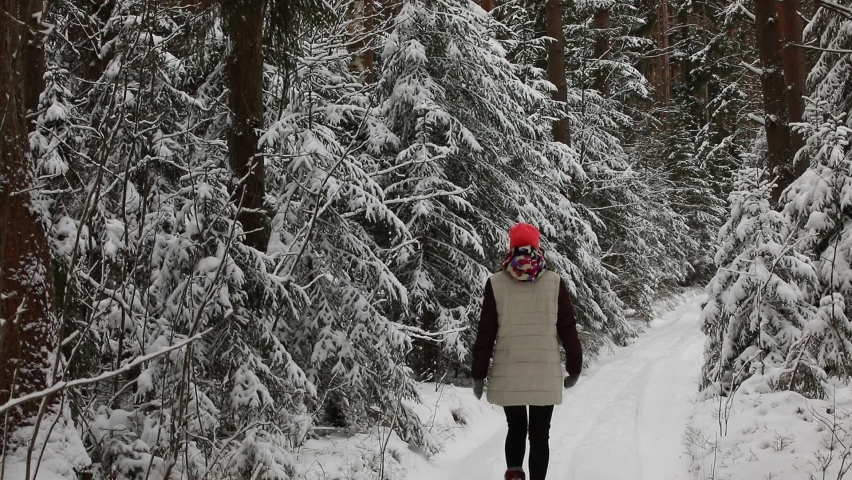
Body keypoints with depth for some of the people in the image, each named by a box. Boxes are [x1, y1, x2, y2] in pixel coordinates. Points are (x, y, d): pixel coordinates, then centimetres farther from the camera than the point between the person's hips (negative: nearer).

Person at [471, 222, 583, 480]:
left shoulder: (496, 283, -4)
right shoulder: (555, 283, -2)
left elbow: (485, 333, -2)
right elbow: (568, 329, 2)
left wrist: (478, 374, 5)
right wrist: (574, 368, 13)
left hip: (507, 374, 0)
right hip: (545, 374, 0)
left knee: (516, 428, 17)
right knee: (540, 434, 9)